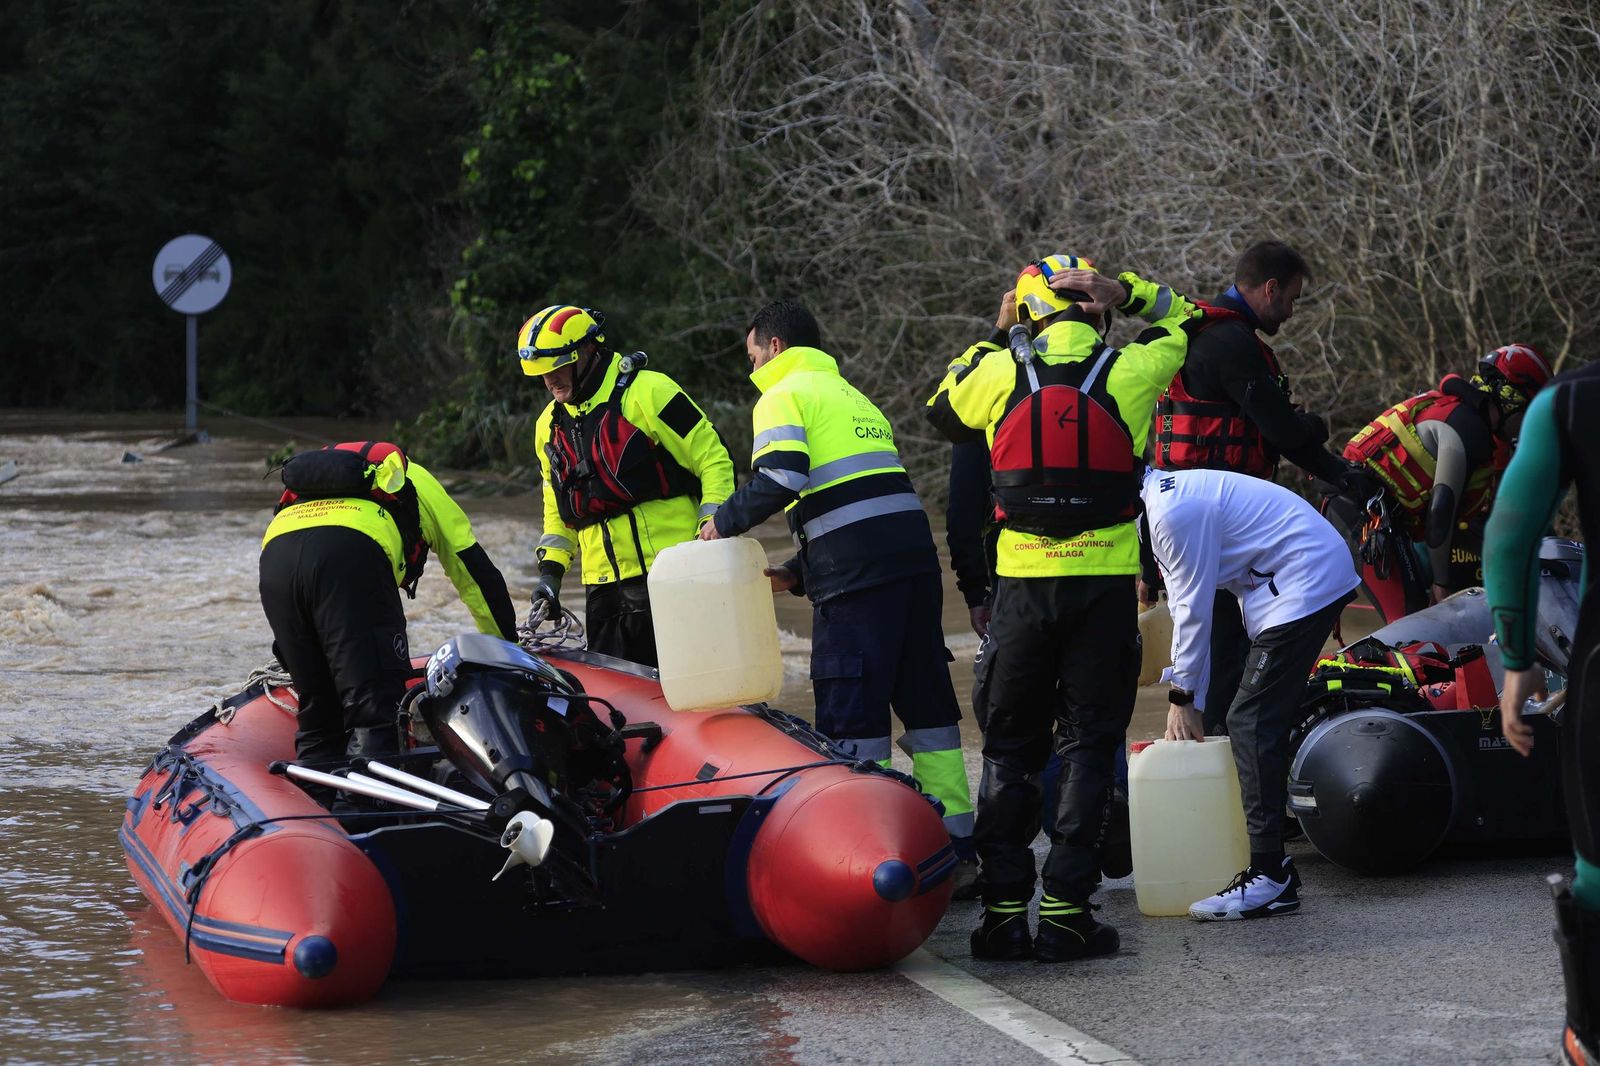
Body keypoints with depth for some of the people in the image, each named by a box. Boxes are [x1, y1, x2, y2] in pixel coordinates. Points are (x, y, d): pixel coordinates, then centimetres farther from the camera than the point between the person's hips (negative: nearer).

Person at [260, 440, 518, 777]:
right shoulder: (419, 483, 35)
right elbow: (477, 573, 36)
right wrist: (507, 646, 48)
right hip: (351, 554, -5)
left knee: (317, 715, 15)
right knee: (377, 715, -8)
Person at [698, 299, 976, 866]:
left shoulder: (784, 396, 3)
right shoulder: (853, 397, 29)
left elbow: (781, 477, -16)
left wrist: (725, 520, -1)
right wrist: (798, 574, 24)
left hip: (856, 567, -8)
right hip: (915, 550, 8)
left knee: (852, 711, -4)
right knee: (926, 699, 11)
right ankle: (956, 846, 12)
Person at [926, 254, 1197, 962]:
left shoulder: (999, 374, 0)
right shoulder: (1129, 374, -2)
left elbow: (942, 407, 21)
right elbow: (1181, 318, 17)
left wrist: (994, 338, 24)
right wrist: (1123, 292, 5)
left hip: (1023, 580, 1)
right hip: (1105, 582, -1)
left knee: (1010, 748, 10)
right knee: (1088, 745, 3)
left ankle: (1003, 911, 6)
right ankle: (1065, 913, -3)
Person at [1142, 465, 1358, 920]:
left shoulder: (1174, 511, -20)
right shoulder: (1159, 501, 13)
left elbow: (1194, 608, -15)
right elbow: (1183, 603, 17)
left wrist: (1184, 698, -5)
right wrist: (1182, 694, 15)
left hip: (1304, 585, -11)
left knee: (1251, 723, -14)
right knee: (1260, 723, 12)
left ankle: (1269, 878, -17)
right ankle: (1270, 861, 15)